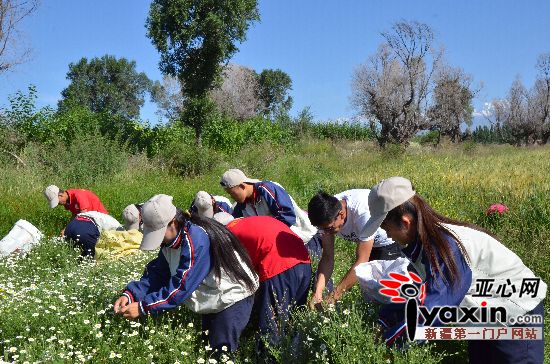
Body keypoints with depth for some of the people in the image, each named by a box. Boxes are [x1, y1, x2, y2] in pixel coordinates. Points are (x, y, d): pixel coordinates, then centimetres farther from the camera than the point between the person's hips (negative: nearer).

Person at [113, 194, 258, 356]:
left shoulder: (197, 239, -33)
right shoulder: (170, 239, -4)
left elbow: (181, 285, -34)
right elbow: (157, 273, -4)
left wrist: (143, 307, -33)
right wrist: (130, 294, -20)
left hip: (234, 296, -9)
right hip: (211, 300, 9)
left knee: (221, 351, -10)